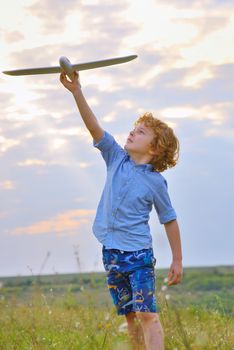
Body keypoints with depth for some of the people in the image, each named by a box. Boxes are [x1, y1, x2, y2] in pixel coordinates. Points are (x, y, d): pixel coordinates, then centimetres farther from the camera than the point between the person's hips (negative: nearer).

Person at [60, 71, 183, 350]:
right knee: (129, 315, 11)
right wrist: (77, 92, -18)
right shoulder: (116, 158, 5)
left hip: (138, 253, -5)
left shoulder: (155, 181, -5)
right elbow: (94, 127, -6)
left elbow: (169, 220, 2)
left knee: (147, 314, -12)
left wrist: (177, 261, 4)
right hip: (110, 252, 5)